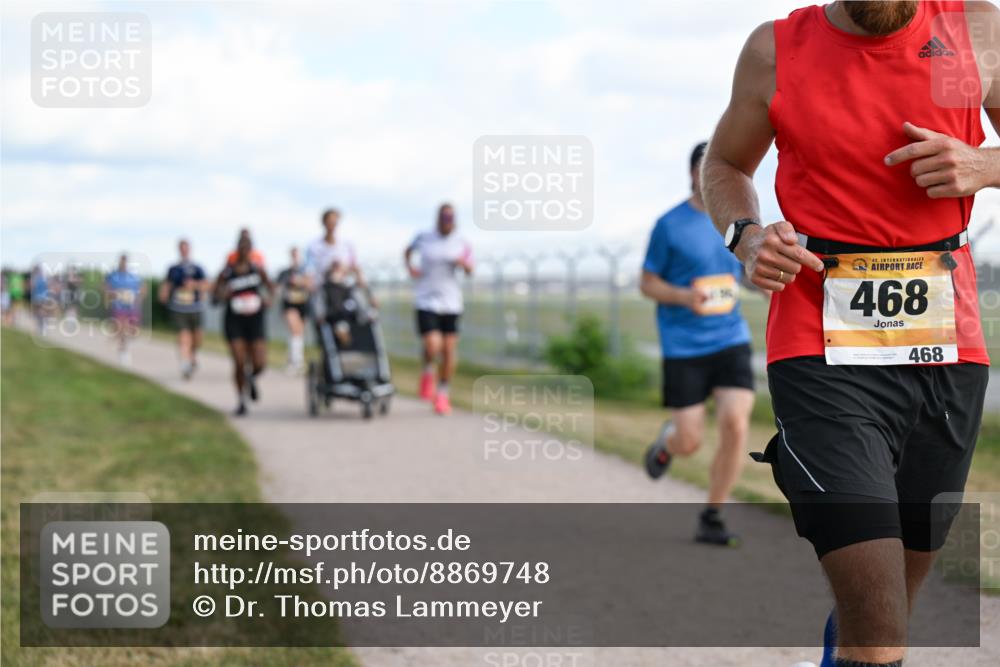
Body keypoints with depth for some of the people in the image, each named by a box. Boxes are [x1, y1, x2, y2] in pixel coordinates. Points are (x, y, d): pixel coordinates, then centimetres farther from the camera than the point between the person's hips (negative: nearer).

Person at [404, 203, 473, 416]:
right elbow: (408, 251, 19)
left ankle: (442, 394, 21)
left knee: (449, 350, 2)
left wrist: (463, 263, -24)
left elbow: (469, 271, -2)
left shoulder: (462, 244, 3)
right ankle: (428, 372, 18)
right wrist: (410, 267, 0)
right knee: (433, 347, -17)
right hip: (426, 302, -2)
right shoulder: (424, 238, 0)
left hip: (451, 303, 2)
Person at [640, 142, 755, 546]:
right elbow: (647, 283, -1)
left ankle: (711, 520, -1)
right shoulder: (670, 225, -5)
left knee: (736, 424, -16)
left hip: (730, 340, 3)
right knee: (690, 443, -4)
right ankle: (668, 439, 36)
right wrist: (684, 297, -18)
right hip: (683, 346, -3)